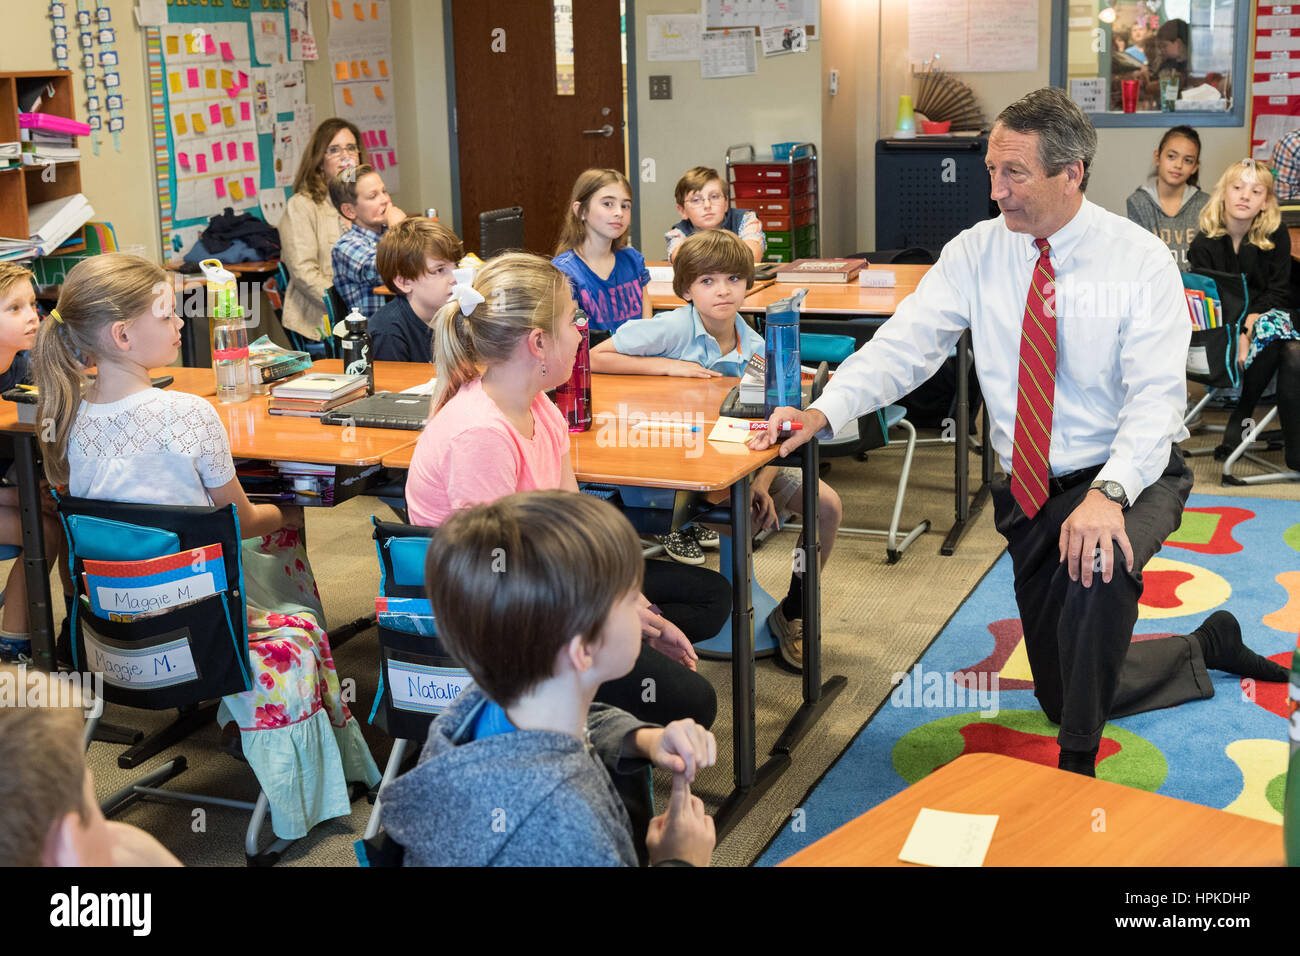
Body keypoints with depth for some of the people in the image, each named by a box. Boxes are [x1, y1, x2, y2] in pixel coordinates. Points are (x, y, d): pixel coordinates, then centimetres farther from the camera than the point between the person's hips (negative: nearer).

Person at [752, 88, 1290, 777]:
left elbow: (1157, 396, -20)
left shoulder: (1140, 260, -13)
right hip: (1031, 489, 4)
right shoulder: (977, 253, -3)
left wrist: (1109, 493, -37)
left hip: (1130, 477, -4)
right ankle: (1206, 648, 41)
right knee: (1066, 696, 12)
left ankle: (1076, 768, -20)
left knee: (1098, 563, -40)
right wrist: (825, 410, -29)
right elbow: (904, 345, -11)